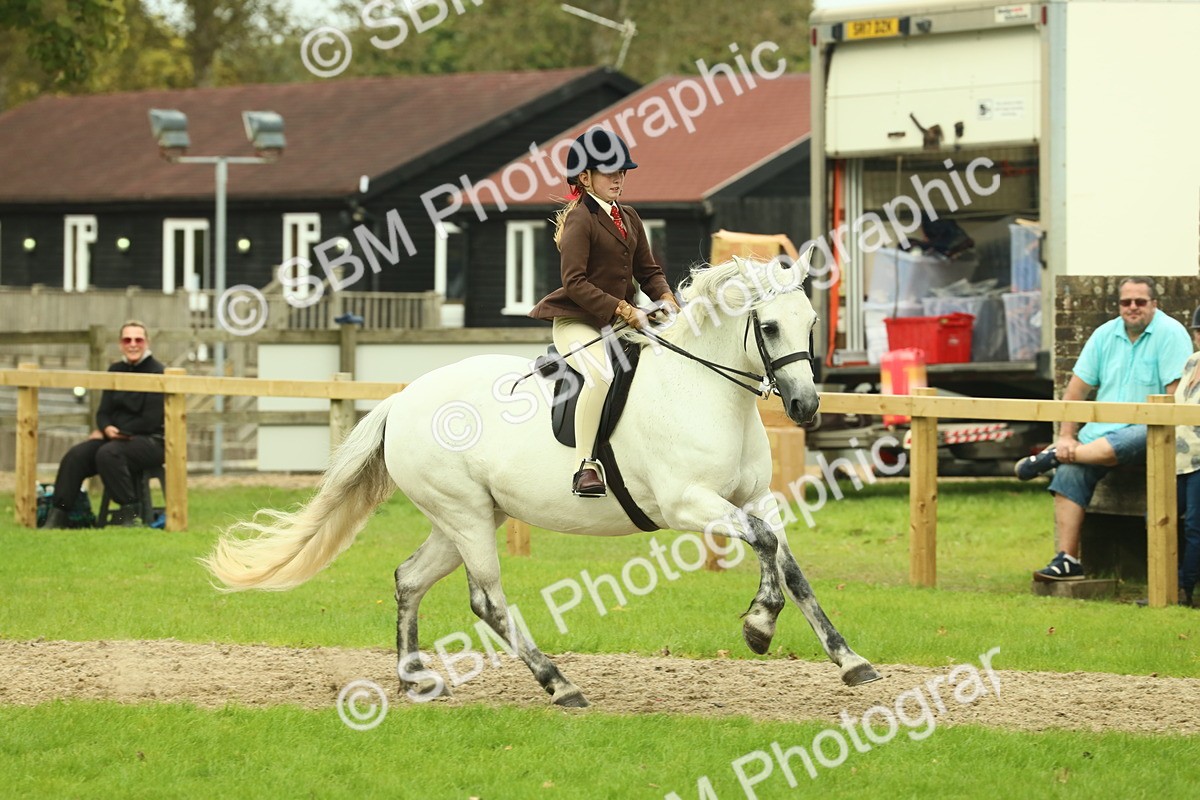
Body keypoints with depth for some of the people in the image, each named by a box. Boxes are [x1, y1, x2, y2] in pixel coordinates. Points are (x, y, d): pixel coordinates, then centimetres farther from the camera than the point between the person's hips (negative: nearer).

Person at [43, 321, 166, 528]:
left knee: (108, 454, -35)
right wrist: (107, 429, -13)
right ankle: (57, 514, -23)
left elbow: (151, 421, -12)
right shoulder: (115, 371, 13)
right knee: (75, 455, -19)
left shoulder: (156, 373, -7)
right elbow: (103, 412, 10)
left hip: (151, 441, -6)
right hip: (115, 438, 6)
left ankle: (129, 511, -25)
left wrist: (118, 432, -9)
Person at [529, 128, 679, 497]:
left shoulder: (629, 218, 15)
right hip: (577, 323, -9)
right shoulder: (580, 220, -10)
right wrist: (623, 309, -22)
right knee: (601, 373, -36)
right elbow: (575, 282, -18)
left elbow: (648, 270, 17)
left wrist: (665, 298, -5)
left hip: (620, 324, 9)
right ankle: (586, 466, -35)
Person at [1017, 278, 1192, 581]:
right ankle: (1067, 559, -20)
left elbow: (1177, 393, -15)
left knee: (1118, 445, -38)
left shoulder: (1170, 334, -7)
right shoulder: (1105, 335, 10)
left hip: (1146, 430, -5)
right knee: (1070, 472, -18)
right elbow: (1077, 388, 10)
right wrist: (1066, 436, 2)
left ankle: (1051, 457, -15)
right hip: (1103, 429, 5)